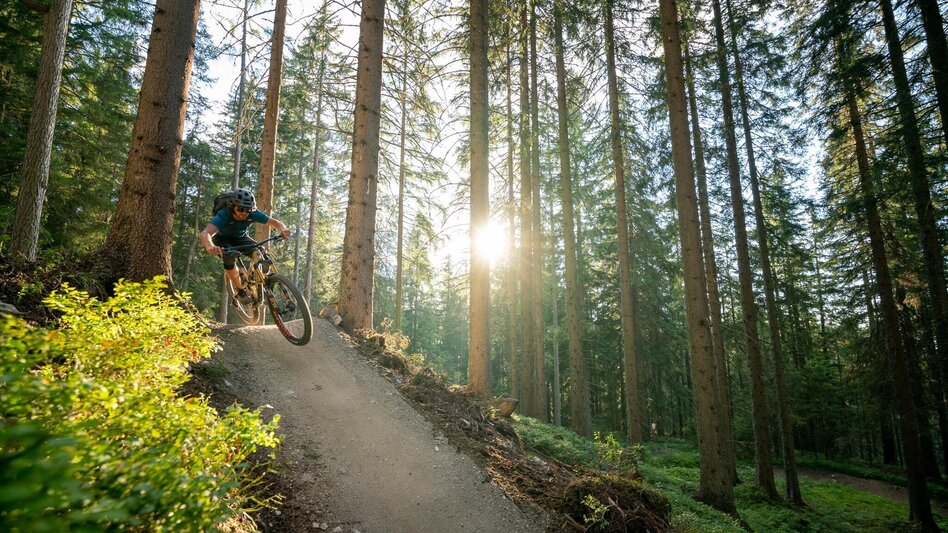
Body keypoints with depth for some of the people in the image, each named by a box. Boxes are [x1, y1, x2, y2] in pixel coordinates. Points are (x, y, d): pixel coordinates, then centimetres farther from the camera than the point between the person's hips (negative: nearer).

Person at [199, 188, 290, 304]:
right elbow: (204, 234, -53)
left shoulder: (253, 214, -27)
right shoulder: (223, 215, -38)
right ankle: (240, 290, -16)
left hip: (241, 238, 3)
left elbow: (276, 223, -23)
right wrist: (210, 246, -77)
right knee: (229, 258, -34)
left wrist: (283, 229, -49)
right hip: (223, 240, -3)